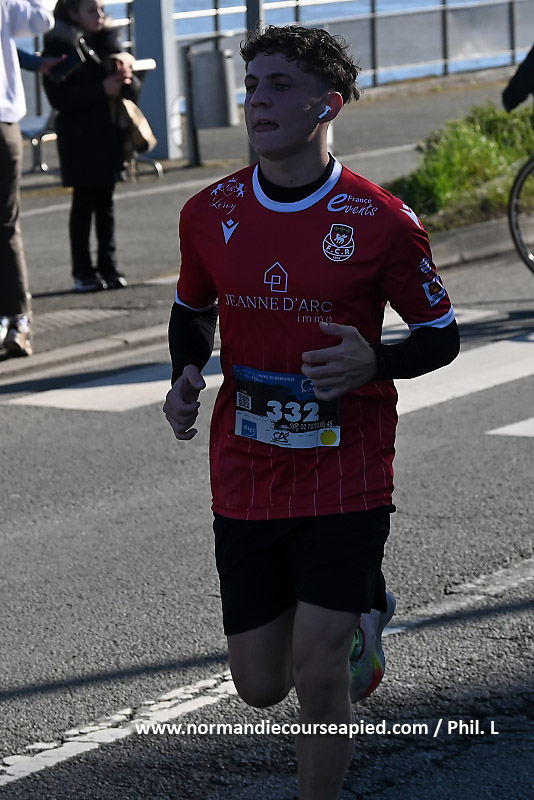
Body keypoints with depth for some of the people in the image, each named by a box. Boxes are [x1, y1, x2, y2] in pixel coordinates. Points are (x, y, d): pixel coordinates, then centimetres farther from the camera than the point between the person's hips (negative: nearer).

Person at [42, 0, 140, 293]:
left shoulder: (106, 41, 11)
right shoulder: (59, 45, -6)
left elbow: (133, 89, 11)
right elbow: (58, 97, -14)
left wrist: (126, 80, -13)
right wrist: (100, 89, -21)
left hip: (108, 134, 5)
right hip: (80, 138, -5)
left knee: (105, 202, 8)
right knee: (84, 203, -2)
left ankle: (108, 268, 13)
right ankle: (83, 272, 2)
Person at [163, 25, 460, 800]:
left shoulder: (381, 222, -11)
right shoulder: (209, 213, 0)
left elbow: (441, 334, 0)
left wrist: (373, 363, -20)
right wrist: (187, 376, -2)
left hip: (346, 477, -4)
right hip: (245, 478, 4)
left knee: (318, 671, -11)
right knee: (260, 683, 11)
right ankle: (362, 609, 43)